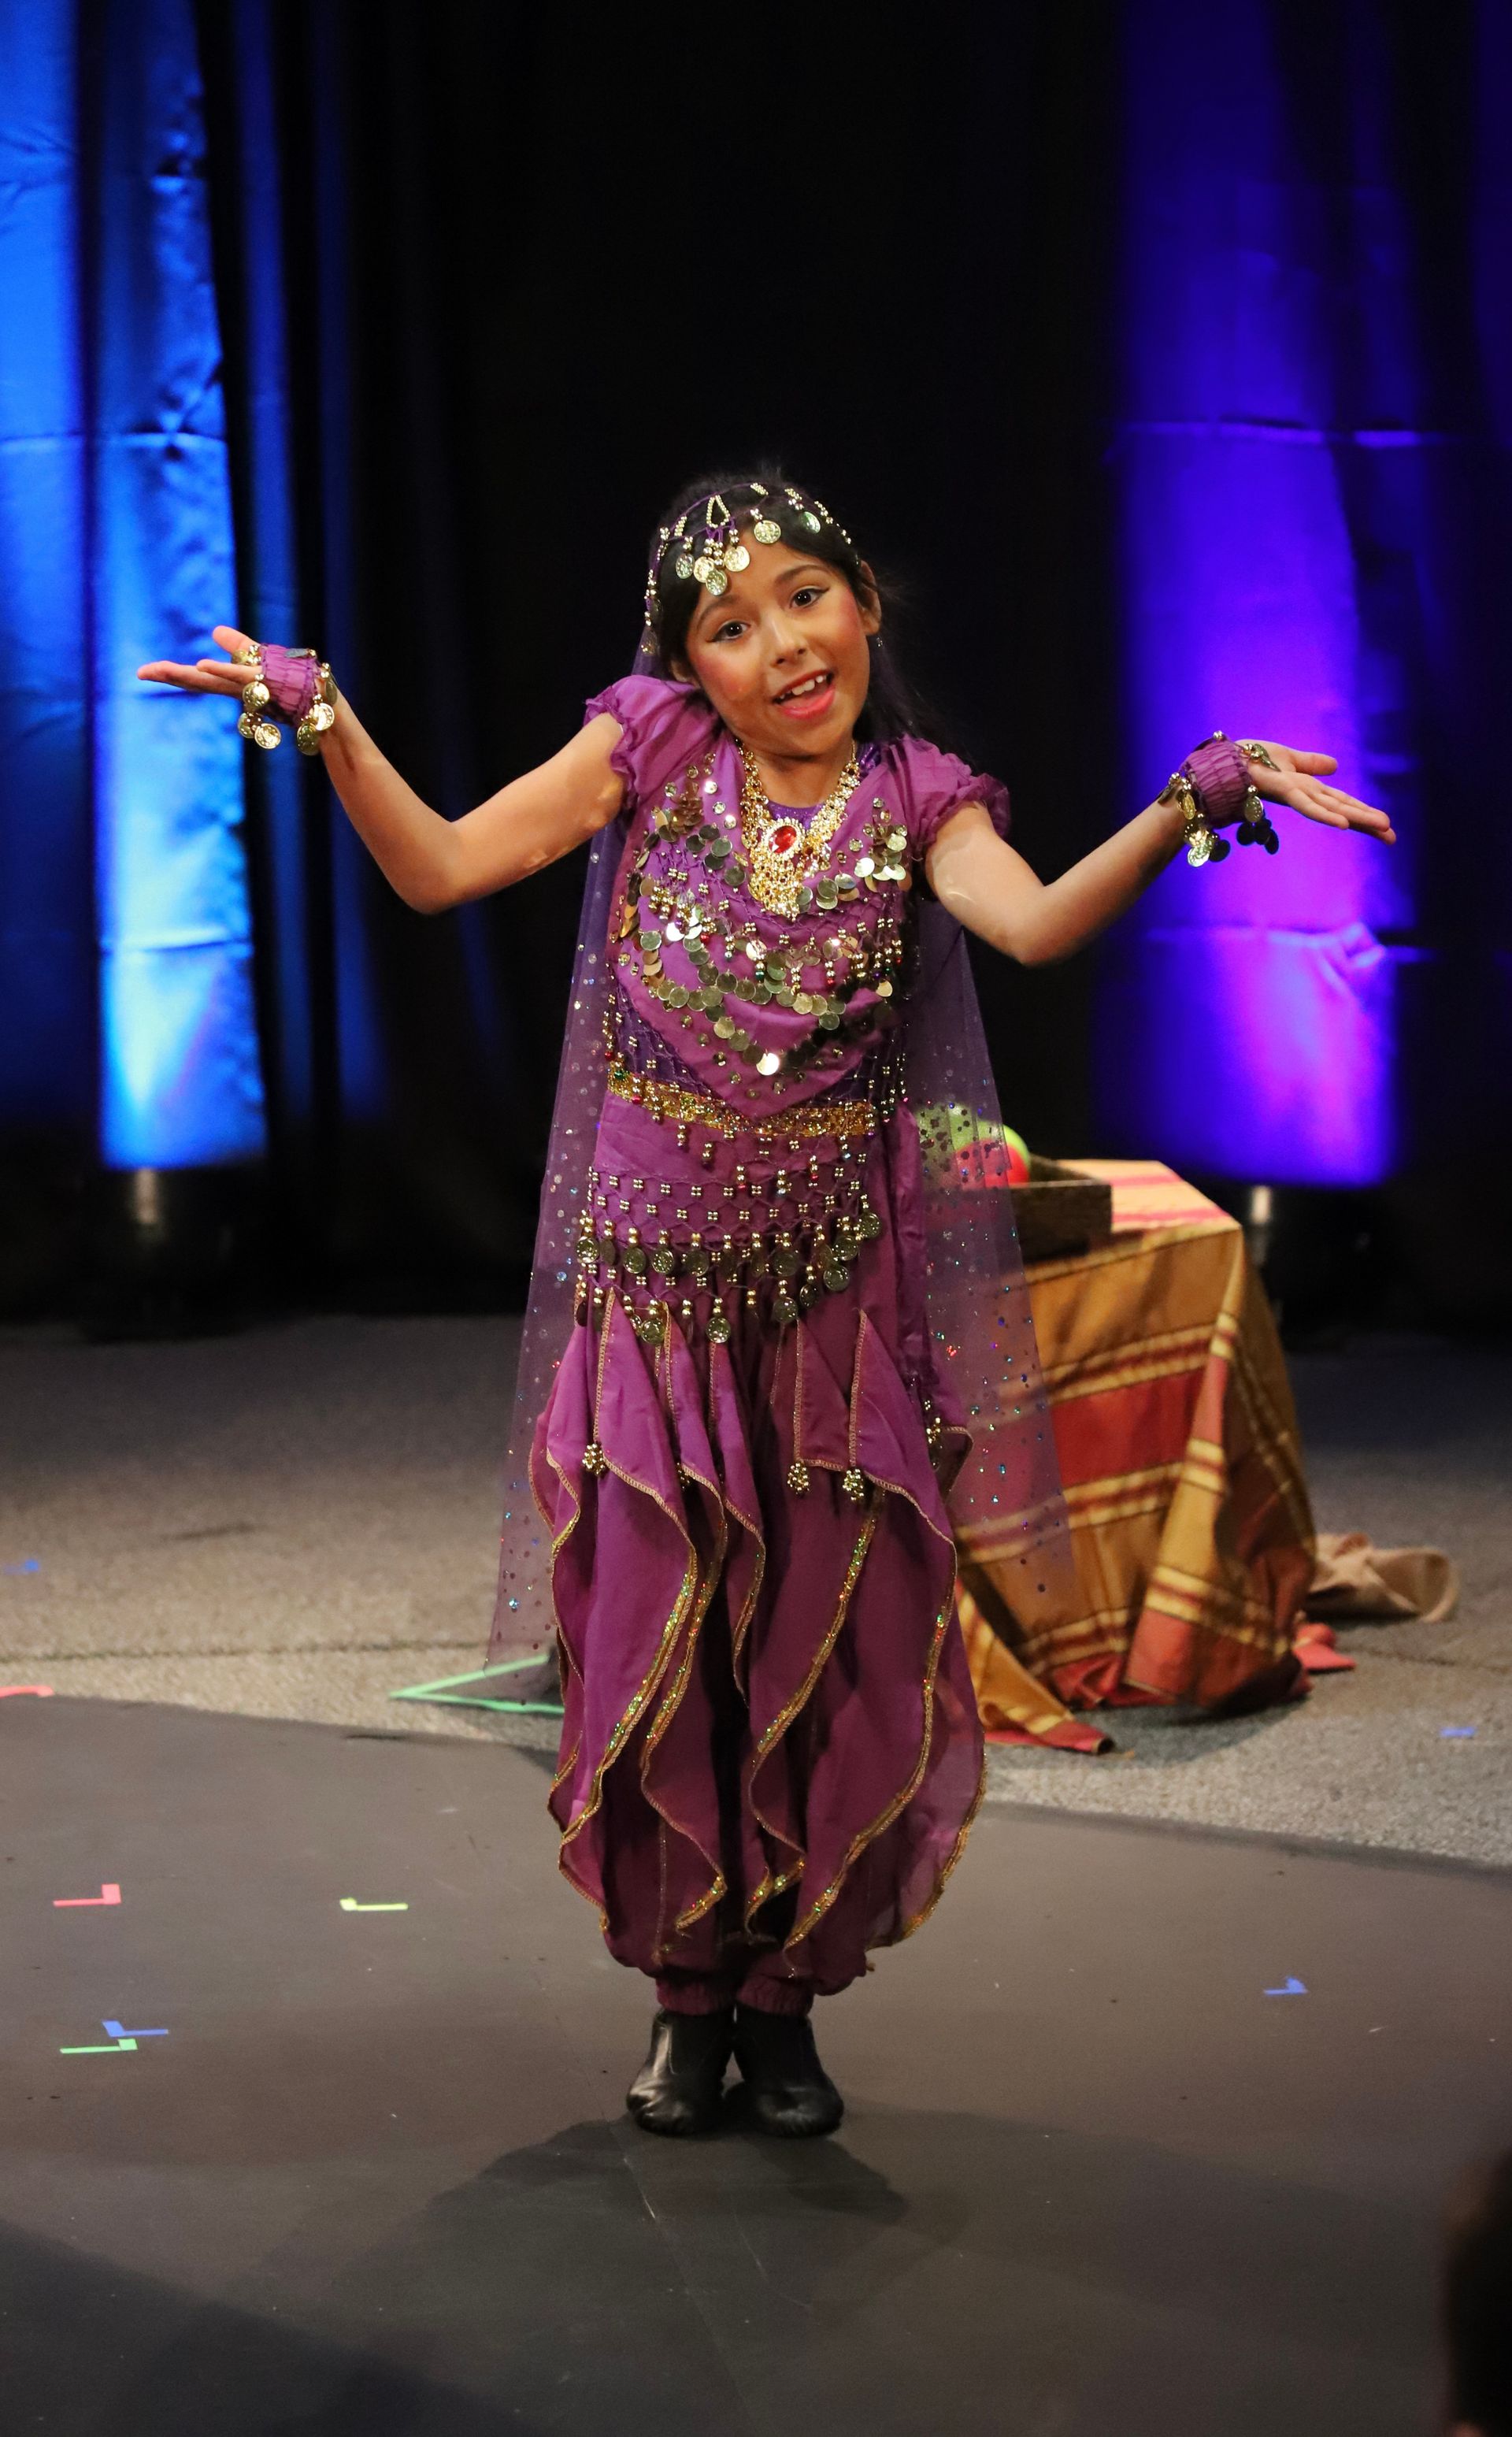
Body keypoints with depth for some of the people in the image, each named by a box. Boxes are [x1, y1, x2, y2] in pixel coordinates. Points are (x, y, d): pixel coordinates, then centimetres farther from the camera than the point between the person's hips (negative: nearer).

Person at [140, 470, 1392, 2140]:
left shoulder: (914, 802, -2)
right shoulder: (651, 748, -1)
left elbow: (1038, 924, -21)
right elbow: (436, 870, -4)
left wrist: (1193, 804, -33)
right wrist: (323, 719, -16)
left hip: (834, 1304, 0)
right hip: (652, 1295, 0)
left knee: (830, 1673, 6)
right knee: (652, 1664, 5)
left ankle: (781, 1999, 26)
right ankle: (686, 1997, 26)